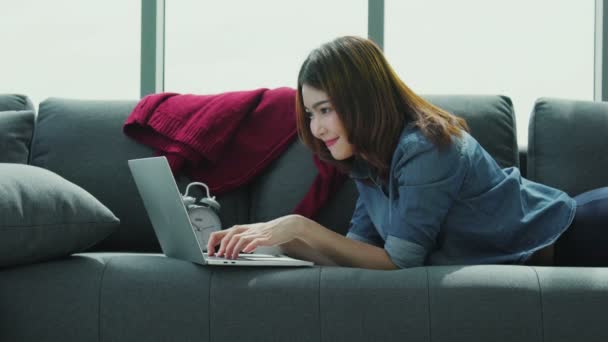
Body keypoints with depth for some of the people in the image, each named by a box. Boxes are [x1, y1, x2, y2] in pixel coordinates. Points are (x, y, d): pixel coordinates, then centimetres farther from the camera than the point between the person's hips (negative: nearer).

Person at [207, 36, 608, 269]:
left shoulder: (424, 150, -28)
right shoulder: (369, 163, 1)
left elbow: (399, 260, -27)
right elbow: (358, 249, -2)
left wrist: (300, 226, -30)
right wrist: (272, 236, -15)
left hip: (567, 240, -7)